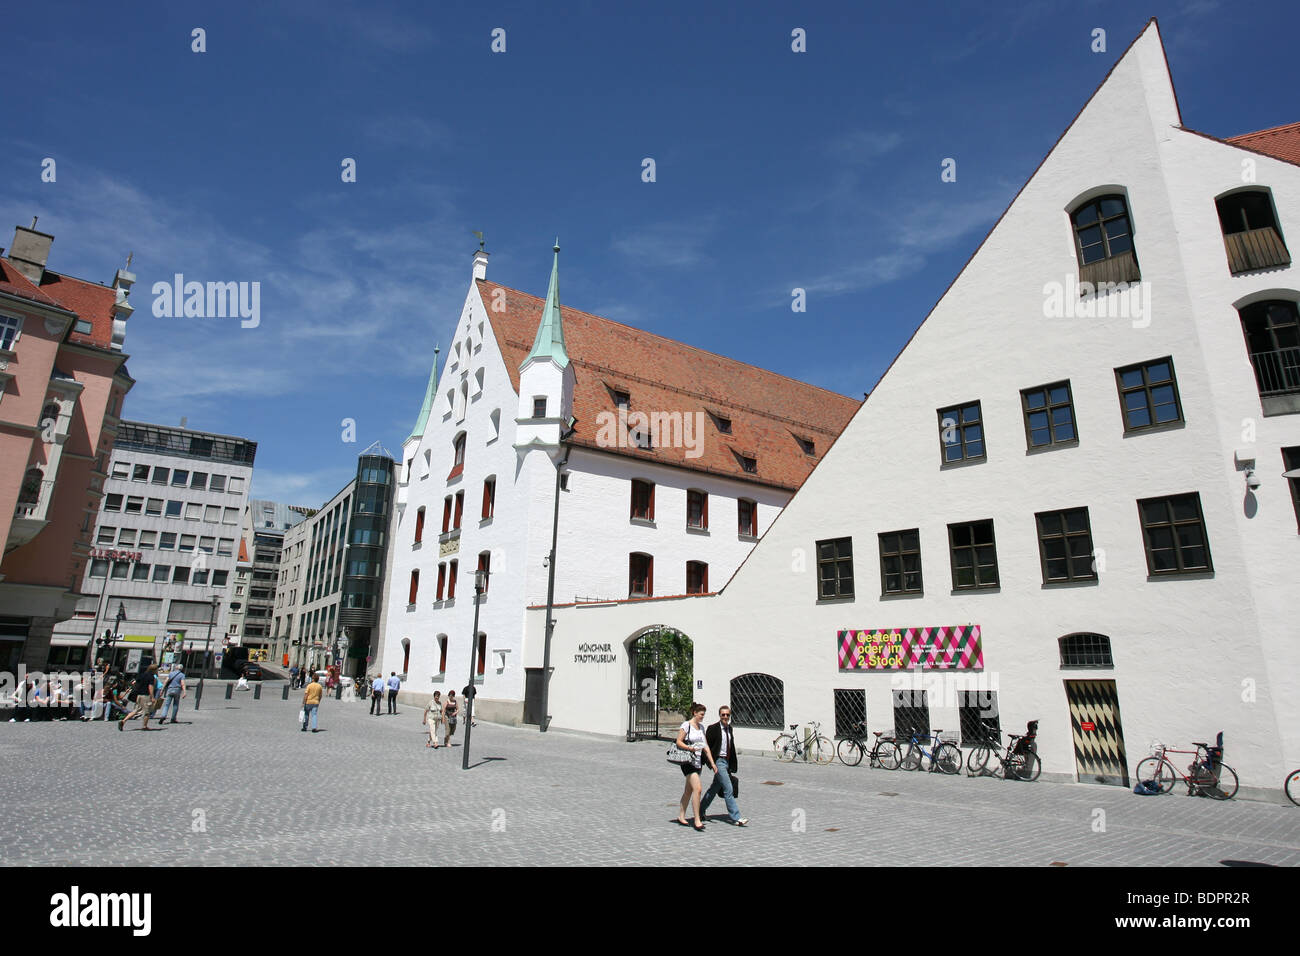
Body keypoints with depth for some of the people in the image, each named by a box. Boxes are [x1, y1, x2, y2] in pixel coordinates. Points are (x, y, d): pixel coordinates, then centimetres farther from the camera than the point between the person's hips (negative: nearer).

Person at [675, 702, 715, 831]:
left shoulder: (701, 727, 14)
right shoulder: (686, 725, -8)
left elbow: (706, 746, 15)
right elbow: (678, 742, -10)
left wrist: (712, 763, 11)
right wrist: (689, 748, -26)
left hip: (698, 762, 8)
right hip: (688, 762, -8)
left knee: (689, 791, 13)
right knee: (697, 789, -16)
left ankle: (681, 816, 25)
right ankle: (697, 820, -11)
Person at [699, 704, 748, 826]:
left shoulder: (729, 728, 10)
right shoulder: (713, 728, -11)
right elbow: (707, 746, -9)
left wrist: (733, 765, 16)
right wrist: (711, 763, -12)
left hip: (727, 762, 7)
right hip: (719, 762, -7)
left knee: (715, 788, 16)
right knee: (728, 789, -8)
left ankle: (701, 810, 30)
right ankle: (736, 817, -2)